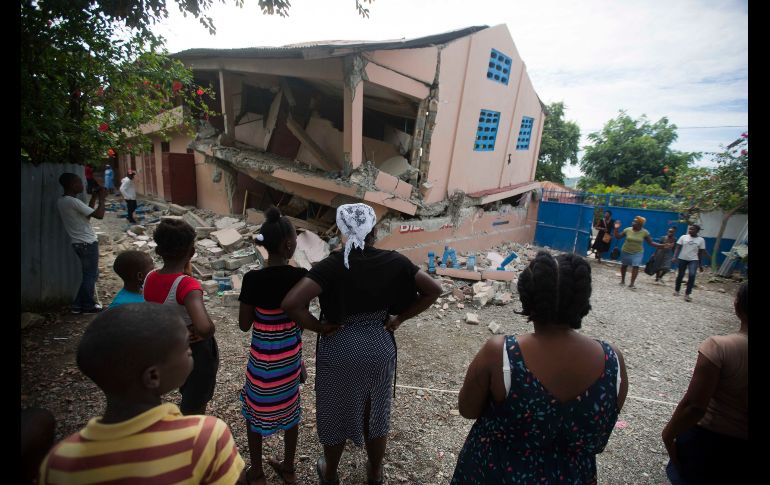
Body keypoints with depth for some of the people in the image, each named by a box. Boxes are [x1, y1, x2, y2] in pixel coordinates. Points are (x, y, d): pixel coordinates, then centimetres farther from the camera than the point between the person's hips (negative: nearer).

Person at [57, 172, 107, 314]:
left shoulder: (61, 201, 10)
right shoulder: (73, 202, -19)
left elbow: (87, 213, 17)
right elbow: (99, 215, -22)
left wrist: (94, 198, 13)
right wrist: (101, 198, -8)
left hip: (79, 243, 9)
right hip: (88, 243, -9)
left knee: (89, 274, 18)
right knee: (91, 275, 3)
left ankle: (78, 305, 22)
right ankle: (89, 305, 13)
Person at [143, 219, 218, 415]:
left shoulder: (150, 279, -11)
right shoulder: (187, 284, -32)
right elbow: (204, 327, -47)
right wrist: (207, 333, -25)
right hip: (197, 351, -7)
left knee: (188, 398, 32)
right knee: (195, 407, 17)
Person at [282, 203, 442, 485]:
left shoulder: (333, 265, -20)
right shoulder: (393, 261, -11)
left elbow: (290, 304, -29)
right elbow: (433, 290, -6)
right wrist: (400, 318, -1)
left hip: (340, 350, -2)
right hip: (379, 348, 3)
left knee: (336, 414, 22)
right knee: (376, 413, 24)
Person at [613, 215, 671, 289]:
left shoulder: (645, 232, -11)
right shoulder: (627, 230, -10)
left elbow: (651, 242, -5)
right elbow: (617, 237, -4)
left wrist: (662, 245, -15)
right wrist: (616, 229, -17)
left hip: (638, 252, -1)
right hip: (626, 251, 1)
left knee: (636, 266, -12)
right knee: (624, 265, 11)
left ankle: (631, 284, -8)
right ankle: (622, 281, 30)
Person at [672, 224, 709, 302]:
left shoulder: (701, 240, 2)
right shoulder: (683, 237, 1)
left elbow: (701, 253, 5)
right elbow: (678, 248, 1)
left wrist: (701, 265, 4)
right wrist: (675, 257, -13)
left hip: (693, 260, -1)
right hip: (682, 259, 1)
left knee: (692, 275, -19)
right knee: (680, 275, 9)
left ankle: (687, 294, -12)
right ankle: (676, 290, 29)